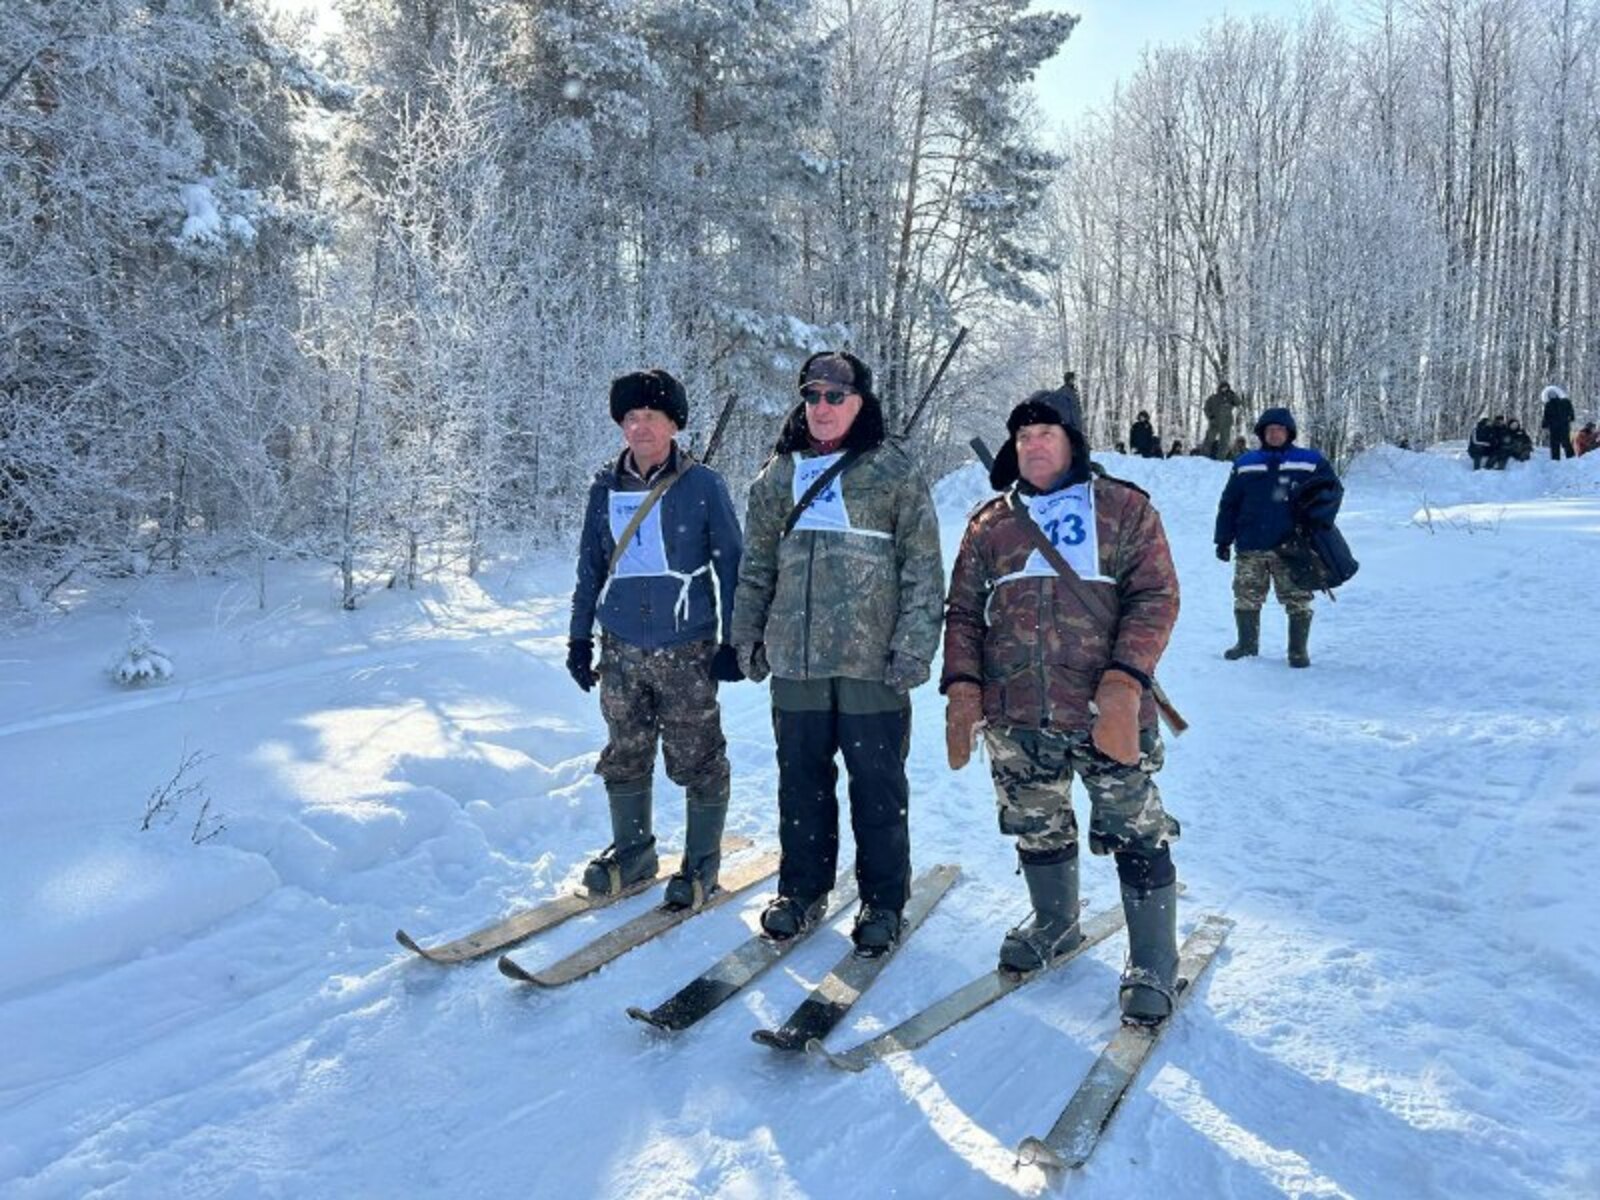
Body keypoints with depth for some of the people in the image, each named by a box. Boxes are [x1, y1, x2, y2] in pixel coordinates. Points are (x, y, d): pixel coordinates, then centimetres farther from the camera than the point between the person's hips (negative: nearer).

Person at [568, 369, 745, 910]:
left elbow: (731, 564, -2)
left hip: (686, 650, -4)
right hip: (620, 648, 4)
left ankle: (701, 862, 19)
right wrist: (579, 637, 13)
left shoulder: (703, 485, -6)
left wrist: (733, 640, -5)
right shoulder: (605, 488, 6)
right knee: (624, 756, 13)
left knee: (696, 760, 3)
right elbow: (590, 566, 14)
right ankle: (632, 850, 31)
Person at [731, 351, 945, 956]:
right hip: (795, 657, 4)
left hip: (872, 658, -3)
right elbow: (756, 565, 16)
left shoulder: (894, 471, -1)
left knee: (878, 785, 5)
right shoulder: (778, 473, 11)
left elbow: (923, 567, -4)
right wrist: (748, 636, 12)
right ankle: (802, 889, 28)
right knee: (801, 778, 12)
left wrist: (914, 646, -11)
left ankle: (883, 901, 20)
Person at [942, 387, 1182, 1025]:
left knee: (1135, 835, -1)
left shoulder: (1124, 509, 3)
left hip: (1105, 714, -3)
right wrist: (962, 684, -1)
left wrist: (1124, 681, -17)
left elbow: (1155, 598, -4)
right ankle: (1054, 924, 39)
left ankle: (1153, 964, 15)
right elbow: (963, 611, 13)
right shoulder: (989, 523, 12)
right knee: (1037, 830, 16)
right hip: (1016, 716, 4)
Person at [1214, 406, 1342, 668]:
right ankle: (1247, 643, 23)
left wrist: (1318, 518, -9)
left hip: (1291, 548, -2)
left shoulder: (1311, 462, 4)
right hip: (1250, 548, 2)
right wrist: (1224, 539, 7)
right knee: (1246, 598, 8)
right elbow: (1229, 504, 11)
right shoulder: (1245, 464, 9)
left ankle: (1299, 649, 13)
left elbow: (1334, 490, 7)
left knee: (1298, 600, 1)